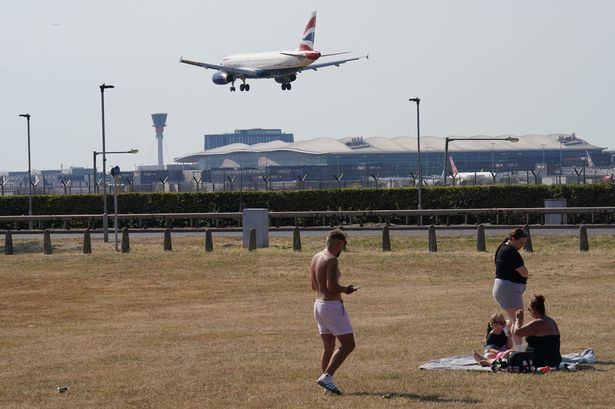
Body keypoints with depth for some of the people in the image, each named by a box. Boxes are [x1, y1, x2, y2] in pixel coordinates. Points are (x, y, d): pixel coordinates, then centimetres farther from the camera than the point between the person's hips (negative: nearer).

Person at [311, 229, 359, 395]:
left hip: (319, 305, 9)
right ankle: (326, 376, -15)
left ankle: (327, 385, 12)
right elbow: (332, 286, -26)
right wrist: (345, 289, -7)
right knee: (348, 344, -5)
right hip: (332, 306, -9)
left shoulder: (315, 258, 11)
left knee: (328, 347, 14)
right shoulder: (331, 260, -17)